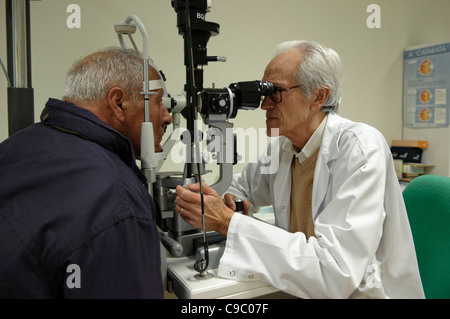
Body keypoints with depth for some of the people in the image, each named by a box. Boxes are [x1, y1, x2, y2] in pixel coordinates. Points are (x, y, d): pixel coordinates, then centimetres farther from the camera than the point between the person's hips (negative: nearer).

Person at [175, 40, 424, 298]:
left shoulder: (360, 148, -21)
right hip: (301, 289, 4)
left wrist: (227, 222, -28)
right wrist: (227, 203, -10)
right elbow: (241, 188, 13)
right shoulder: (281, 147, -1)